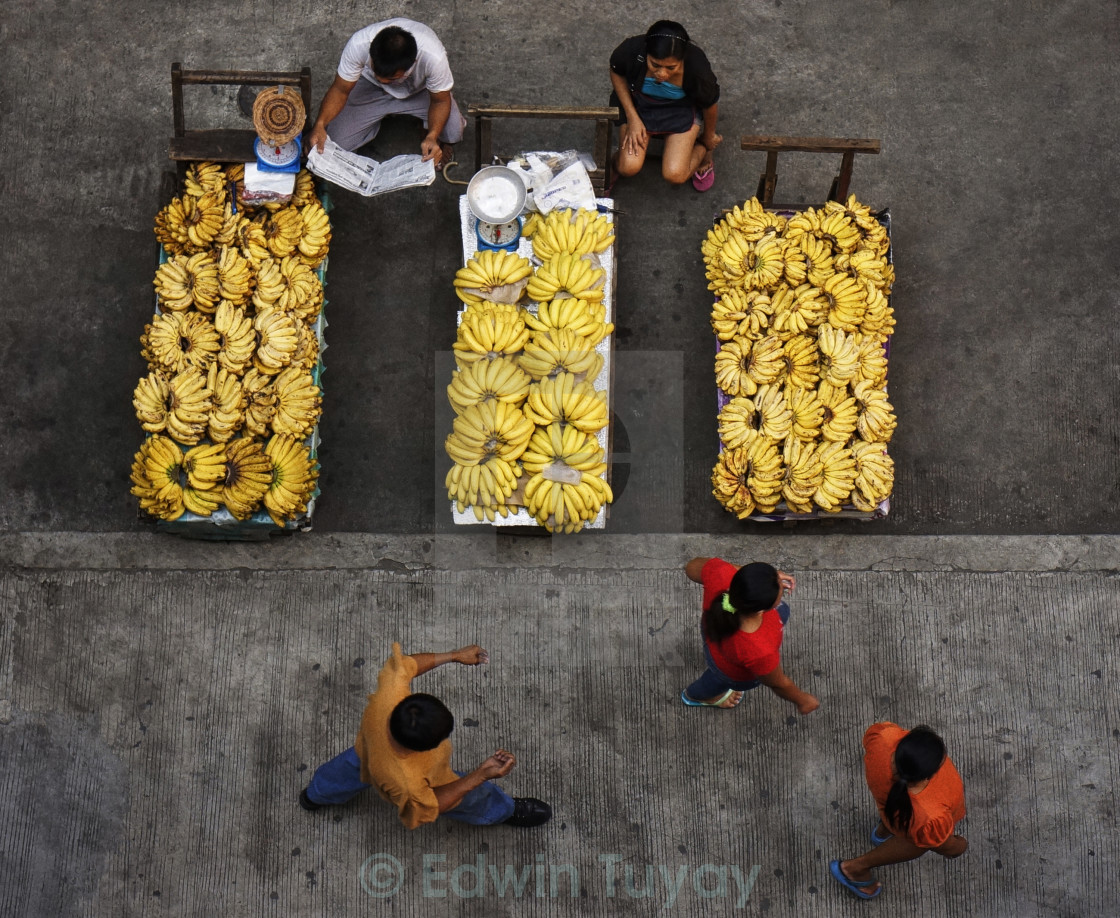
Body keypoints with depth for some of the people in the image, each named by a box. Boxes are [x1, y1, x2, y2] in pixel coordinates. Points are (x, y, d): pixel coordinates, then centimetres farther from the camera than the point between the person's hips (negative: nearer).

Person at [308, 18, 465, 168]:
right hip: (370, 87, 2)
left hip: (421, 89, -1)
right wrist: (320, 124, -41)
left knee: (452, 131, -28)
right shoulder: (358, 44, -37)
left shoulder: (433, 57, -40)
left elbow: (441, 100, -23)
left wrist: (432, 137, -41)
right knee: (336, 141, -12)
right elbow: (340, 89, -23)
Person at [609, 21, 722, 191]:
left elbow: (710, 104, -11)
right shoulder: (631, 50, -33)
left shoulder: (698, 68, -34)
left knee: (675, 175, -16)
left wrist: (709, 136, 7)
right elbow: (617, 74, -8)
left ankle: (702, 150, 17)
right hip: (638, 104, 1)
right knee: (629, 167, -20)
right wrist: (632, 118, -14)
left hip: (681, 109, -1)